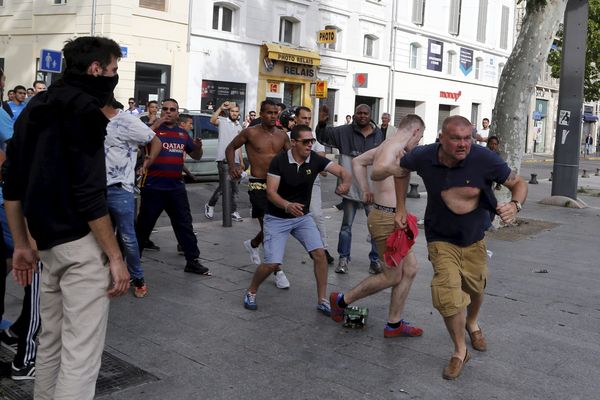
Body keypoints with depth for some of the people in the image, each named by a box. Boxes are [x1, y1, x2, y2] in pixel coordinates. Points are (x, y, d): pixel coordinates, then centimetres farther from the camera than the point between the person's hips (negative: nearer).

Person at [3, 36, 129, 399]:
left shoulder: (35, 107, 15)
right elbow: (89, 193, -21)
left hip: (48, 243, 9)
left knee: (52, 342, 20)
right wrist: (116, 257, -16)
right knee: (81, 351, -4)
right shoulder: (84, 108, -12)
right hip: (81, 244, -9)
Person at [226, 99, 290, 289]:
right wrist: (232, 166, -13)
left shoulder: (282, 135, 7)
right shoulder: (250, 132, -5)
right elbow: (230, 148, 5)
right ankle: (277, 271, 1)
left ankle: (253, 244, 46)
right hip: (258, 185, -5)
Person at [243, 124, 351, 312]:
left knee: (319, 253, -12)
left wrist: (345, 182, -40)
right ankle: (251, 292, 18)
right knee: (272, 263, -11)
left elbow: (344, 172, -16)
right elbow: (271, 192, -22)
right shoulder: (279, 161, -19)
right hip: (277, 218, -3)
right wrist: (287, 206, -42)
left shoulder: (316, 160, -11)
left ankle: (322, 300, 3)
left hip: (303, 217, 3)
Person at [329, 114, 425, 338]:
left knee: (410, 269, 12)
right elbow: (378, 170, -35)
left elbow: (358, 162, 27)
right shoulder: (394, 146, -15)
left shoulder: (386, 146, 15)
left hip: (394, 217, 10)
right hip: (386, 218, -10)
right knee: (392, 276, 2)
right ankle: (341, 301, 18)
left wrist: (366, 190, 24)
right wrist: (402, 166, -45)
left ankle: (394, 324, 21)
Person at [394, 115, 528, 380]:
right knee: (447, 295, -15)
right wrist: (401, 208, 1)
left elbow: (518, 183, -14)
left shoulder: (484, 159, -26)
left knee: (475, 289, 21)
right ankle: (460, 352, 9)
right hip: (441, 238, -1)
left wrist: (515, 205, -36)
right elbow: (402, 168, 4)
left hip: (475, 238, 1)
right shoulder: (424, 157, -20)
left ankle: (472, 324, 56)